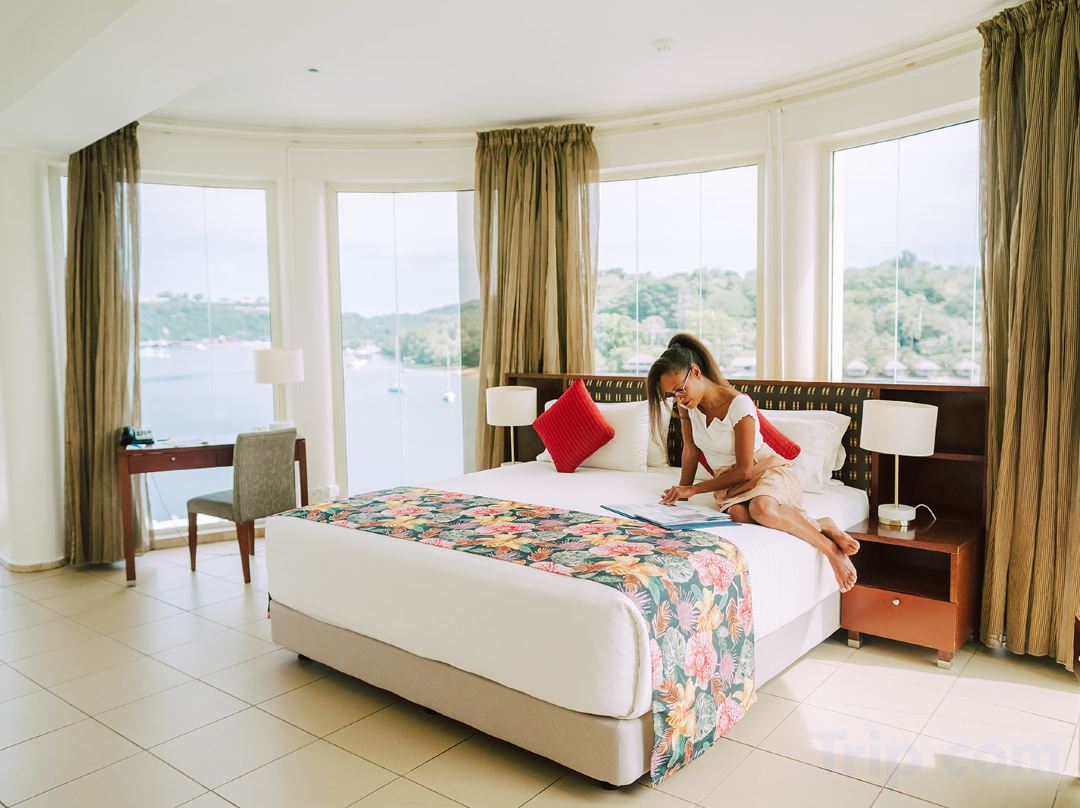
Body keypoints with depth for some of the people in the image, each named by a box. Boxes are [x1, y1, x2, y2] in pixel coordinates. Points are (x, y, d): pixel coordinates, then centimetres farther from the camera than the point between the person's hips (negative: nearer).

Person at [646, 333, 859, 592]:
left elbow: (744, 470, -19)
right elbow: (690, 450, 6)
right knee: (739, 514, -34)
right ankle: (820, 525, -17)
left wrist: (694, 489, -18)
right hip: (729, 481, 5)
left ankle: (830, 547, -19)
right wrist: (681, 491, 2)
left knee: (761, 508, -41)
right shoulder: (686, 403, -5)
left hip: (769, 469, -5)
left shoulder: (739, 404, -23)